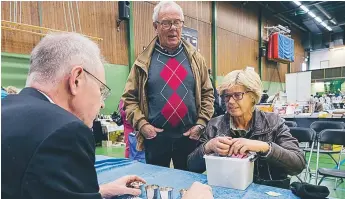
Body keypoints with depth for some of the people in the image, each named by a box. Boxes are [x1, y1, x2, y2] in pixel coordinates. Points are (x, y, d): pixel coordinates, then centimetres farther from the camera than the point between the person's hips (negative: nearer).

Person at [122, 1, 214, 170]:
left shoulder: (195, 58, 4)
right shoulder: (144, 61, -1)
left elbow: (207, 93, 6)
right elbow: (130, 97, 0)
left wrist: (201, 124, -3)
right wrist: (141, 124, -10)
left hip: (189, 136, 2)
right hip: (155, 137, -1)